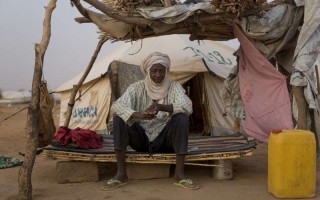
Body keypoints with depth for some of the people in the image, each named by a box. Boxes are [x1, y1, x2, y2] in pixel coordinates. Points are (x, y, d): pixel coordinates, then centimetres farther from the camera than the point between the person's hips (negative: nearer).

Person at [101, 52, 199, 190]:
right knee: (119, 117, -24)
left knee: (182, 118, -28)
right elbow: (116, 106, -23)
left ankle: (179, 174, -26)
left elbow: (187, 107, -24)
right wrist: (138, 115, -43)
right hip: (141, 139, 1)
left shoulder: (174, 87, -5)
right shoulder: (137, 87, -6)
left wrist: (161, 107, -40)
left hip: (165, 140, 0)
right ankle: (121, 173, -22)